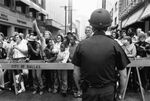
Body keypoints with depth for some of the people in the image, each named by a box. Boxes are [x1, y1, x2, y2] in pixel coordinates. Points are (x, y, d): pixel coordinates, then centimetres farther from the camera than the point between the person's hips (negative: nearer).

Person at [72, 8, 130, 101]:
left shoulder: (81, 45, -8)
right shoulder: (114, 45, -11)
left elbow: (76, 72, -1)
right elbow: (123, 75, -6)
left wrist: (80, 89, 14)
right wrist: (121, 92, 9)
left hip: (88, 92, 1)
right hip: (108, 91, 0)